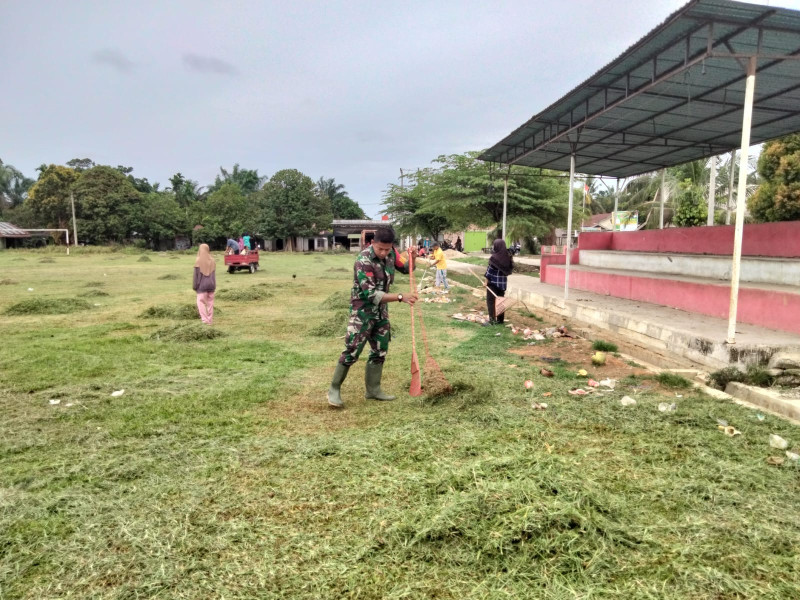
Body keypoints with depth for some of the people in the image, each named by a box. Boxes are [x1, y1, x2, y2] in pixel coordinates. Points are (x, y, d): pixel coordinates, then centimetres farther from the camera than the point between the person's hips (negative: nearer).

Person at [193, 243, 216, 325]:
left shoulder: (198, 261, -10)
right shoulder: (212, 261, 1)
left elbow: (196, 274, -8)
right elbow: (214, 274, 5)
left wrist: (195, 285, 0)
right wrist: (214, 285, 11)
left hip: (202, 285, -4)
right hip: (211, 284, 4)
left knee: (201, 301, 1)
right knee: (210, 302, 9)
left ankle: (205, 319, -12)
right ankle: (210, 320, 12)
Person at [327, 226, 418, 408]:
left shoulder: (391, 252, -5)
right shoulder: (364, 261, -26)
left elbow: (405, 269, 12)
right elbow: (371, 294, -30)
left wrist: (412, 258, -11)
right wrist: (401, 297, -32)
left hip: (381, 310, 7)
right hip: (362, 310, -7)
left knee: (380, 350, 11)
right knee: (352, 351, -6)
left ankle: (373, 389, 23)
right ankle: (334, 389, 8)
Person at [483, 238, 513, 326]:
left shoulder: (494, 257, -18)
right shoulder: (507, 256, 1)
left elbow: (490, 270, -15)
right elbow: (509, 268, 7)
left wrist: (486, 281, -6)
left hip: (493, 282, -6)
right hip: (503, 282, 6)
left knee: (490, 301, 3)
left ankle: (492, 320, 0)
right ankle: (500, 319, 20)